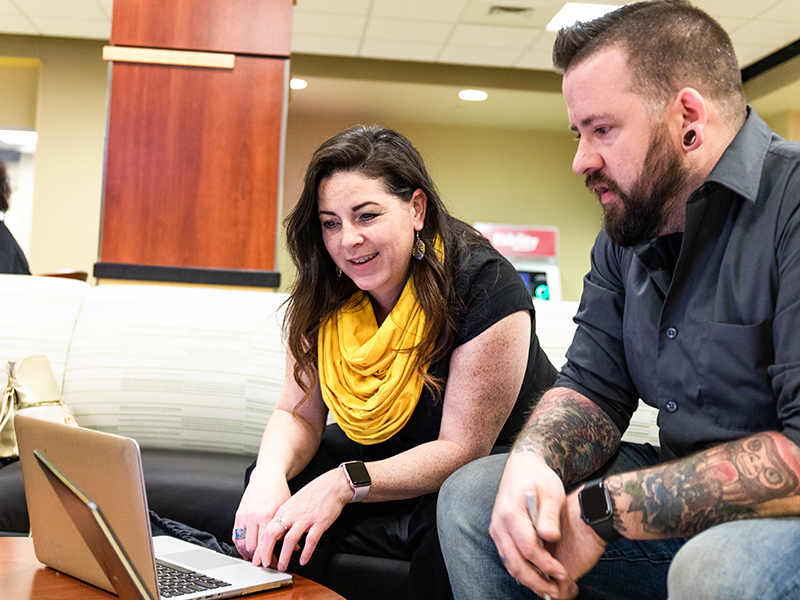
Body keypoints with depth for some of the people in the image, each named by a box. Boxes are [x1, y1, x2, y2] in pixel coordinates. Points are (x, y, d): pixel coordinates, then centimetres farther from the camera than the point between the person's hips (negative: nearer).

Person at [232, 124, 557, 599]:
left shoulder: (484, 286, -26)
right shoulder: (324, 296, -7)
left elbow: (462, 448, -25)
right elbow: (298, 414, -6)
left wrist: (346, 482, -37)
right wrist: (270, 476, -29)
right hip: (390, 454, 5)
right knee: (270, 502, -16)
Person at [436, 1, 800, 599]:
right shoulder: (625, 239, 7)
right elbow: (591, 386, 6)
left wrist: (603, 506, -23)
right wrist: (533, 462, -17)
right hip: (683, 497, 7)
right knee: (470, 496, 1)